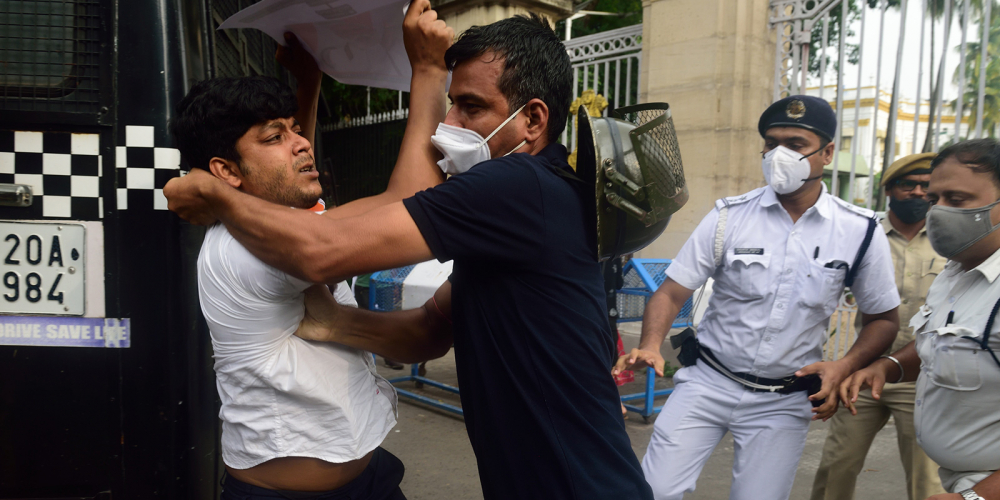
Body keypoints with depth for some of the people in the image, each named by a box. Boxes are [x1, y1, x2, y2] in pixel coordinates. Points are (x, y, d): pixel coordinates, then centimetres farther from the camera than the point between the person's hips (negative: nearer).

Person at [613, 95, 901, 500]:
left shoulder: (859, 231, -3)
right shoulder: (729, 216, -6)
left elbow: (883, 318, 7)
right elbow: (671, 292, -8)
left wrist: (843, 367, -12)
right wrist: (650, 347, -27)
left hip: (782, 403, 1)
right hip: (707, 381, 0)